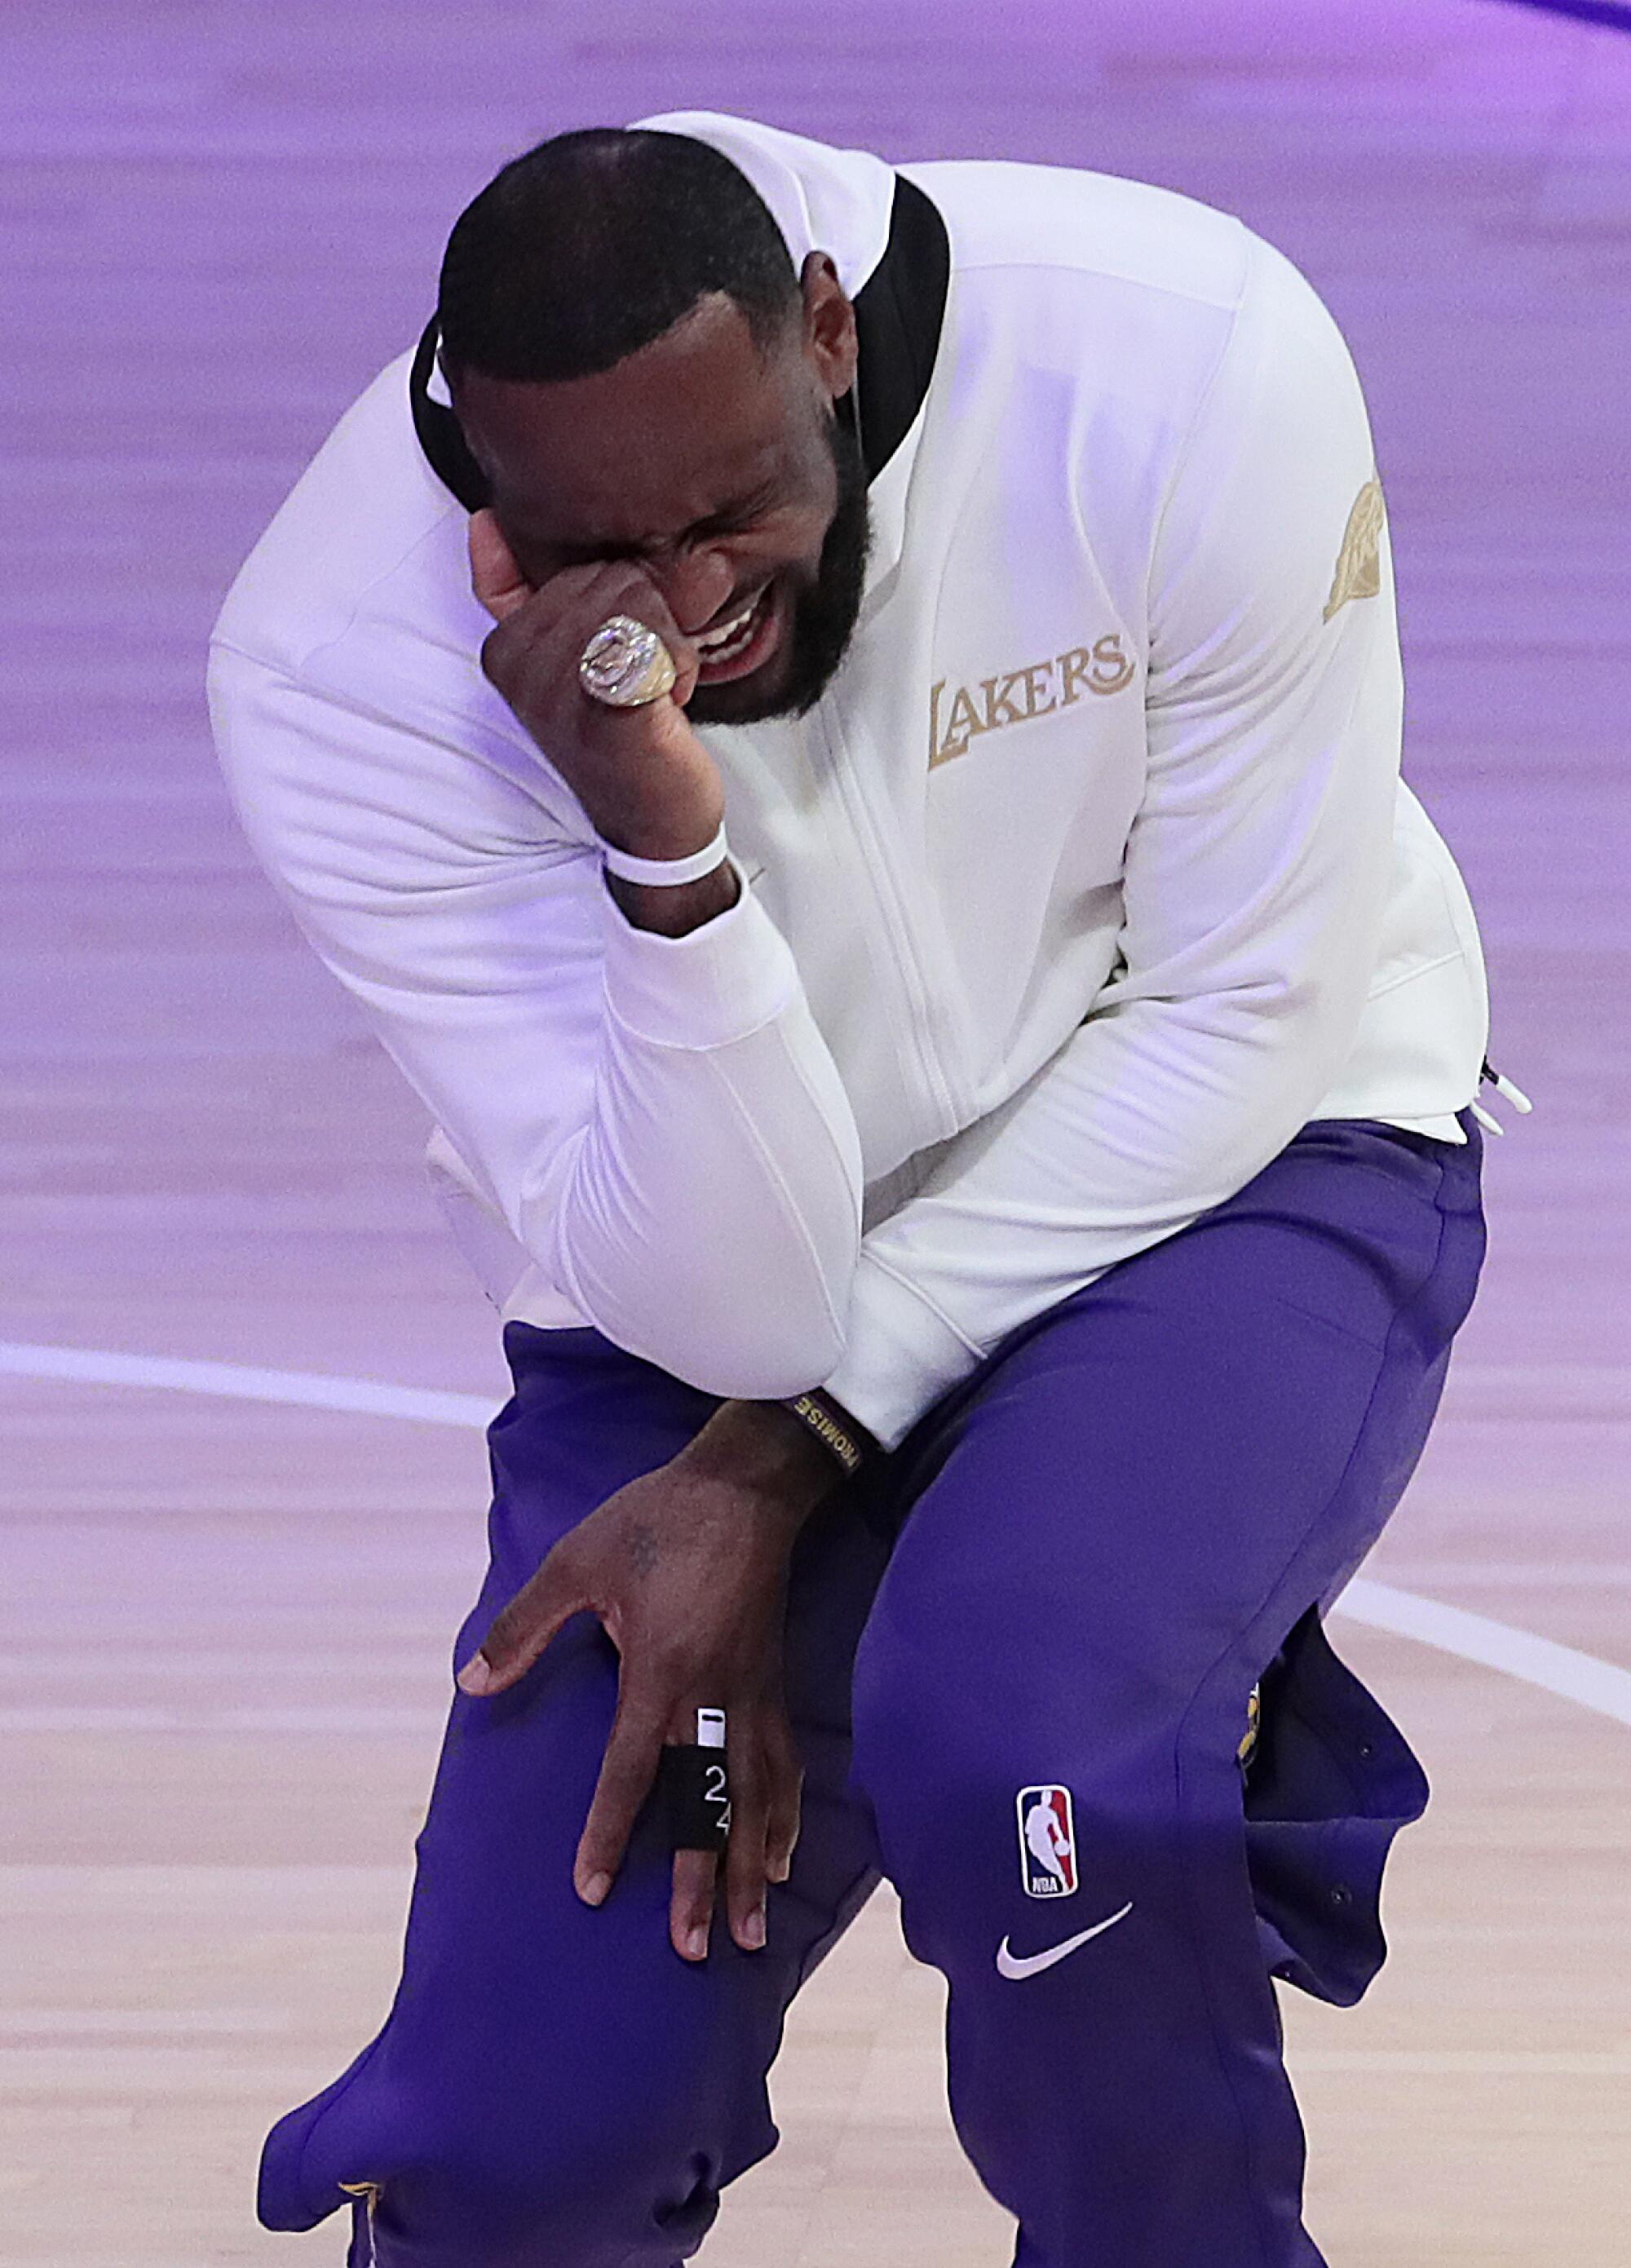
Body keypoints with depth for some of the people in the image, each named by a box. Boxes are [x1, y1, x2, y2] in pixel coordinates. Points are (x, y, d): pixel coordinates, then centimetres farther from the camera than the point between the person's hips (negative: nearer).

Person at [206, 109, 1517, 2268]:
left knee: (1022, 1739, -34)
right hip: (710, 1302, 2)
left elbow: (1238, 1015, -15)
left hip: (1225, 1161, -2)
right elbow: (731, 1302, -23)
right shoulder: (336, 666, -24)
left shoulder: (1188, 368, -27)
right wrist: (663, 854, -41)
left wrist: (787, 1457, -18)